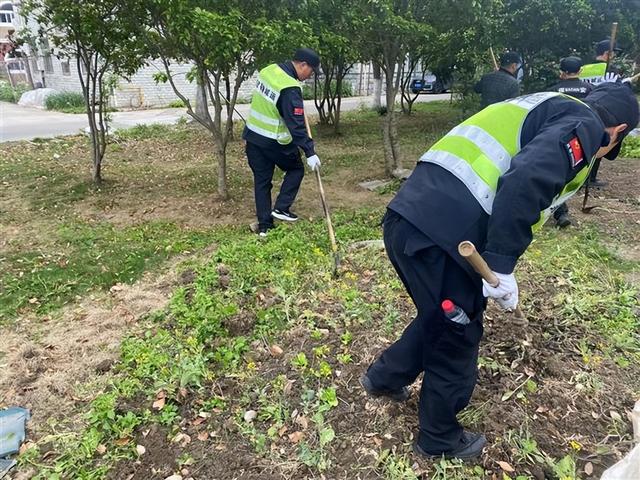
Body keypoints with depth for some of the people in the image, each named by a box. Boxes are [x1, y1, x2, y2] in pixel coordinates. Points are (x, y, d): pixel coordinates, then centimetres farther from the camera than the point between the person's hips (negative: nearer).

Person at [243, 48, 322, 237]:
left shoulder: (269, 70, 3)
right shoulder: (290, 89, -22)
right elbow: (296, 125, -25)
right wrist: (310, 152, -22)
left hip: (253, 136, 7)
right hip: (275, 142, -7)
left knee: (262, 179, 12)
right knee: (296, 169, 17)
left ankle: (264, 225, 15)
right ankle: (281, 208, 9)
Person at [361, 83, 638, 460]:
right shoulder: (582, 124, 3)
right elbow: (525, 184, -19)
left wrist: (493, 262, 41)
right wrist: (502, 266, -14)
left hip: (409, 216, 9)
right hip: (440, 232, -9)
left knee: (442, 315, 30)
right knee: (458, 335, 13)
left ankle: (384, 377, 50)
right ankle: (441, 439, 37)